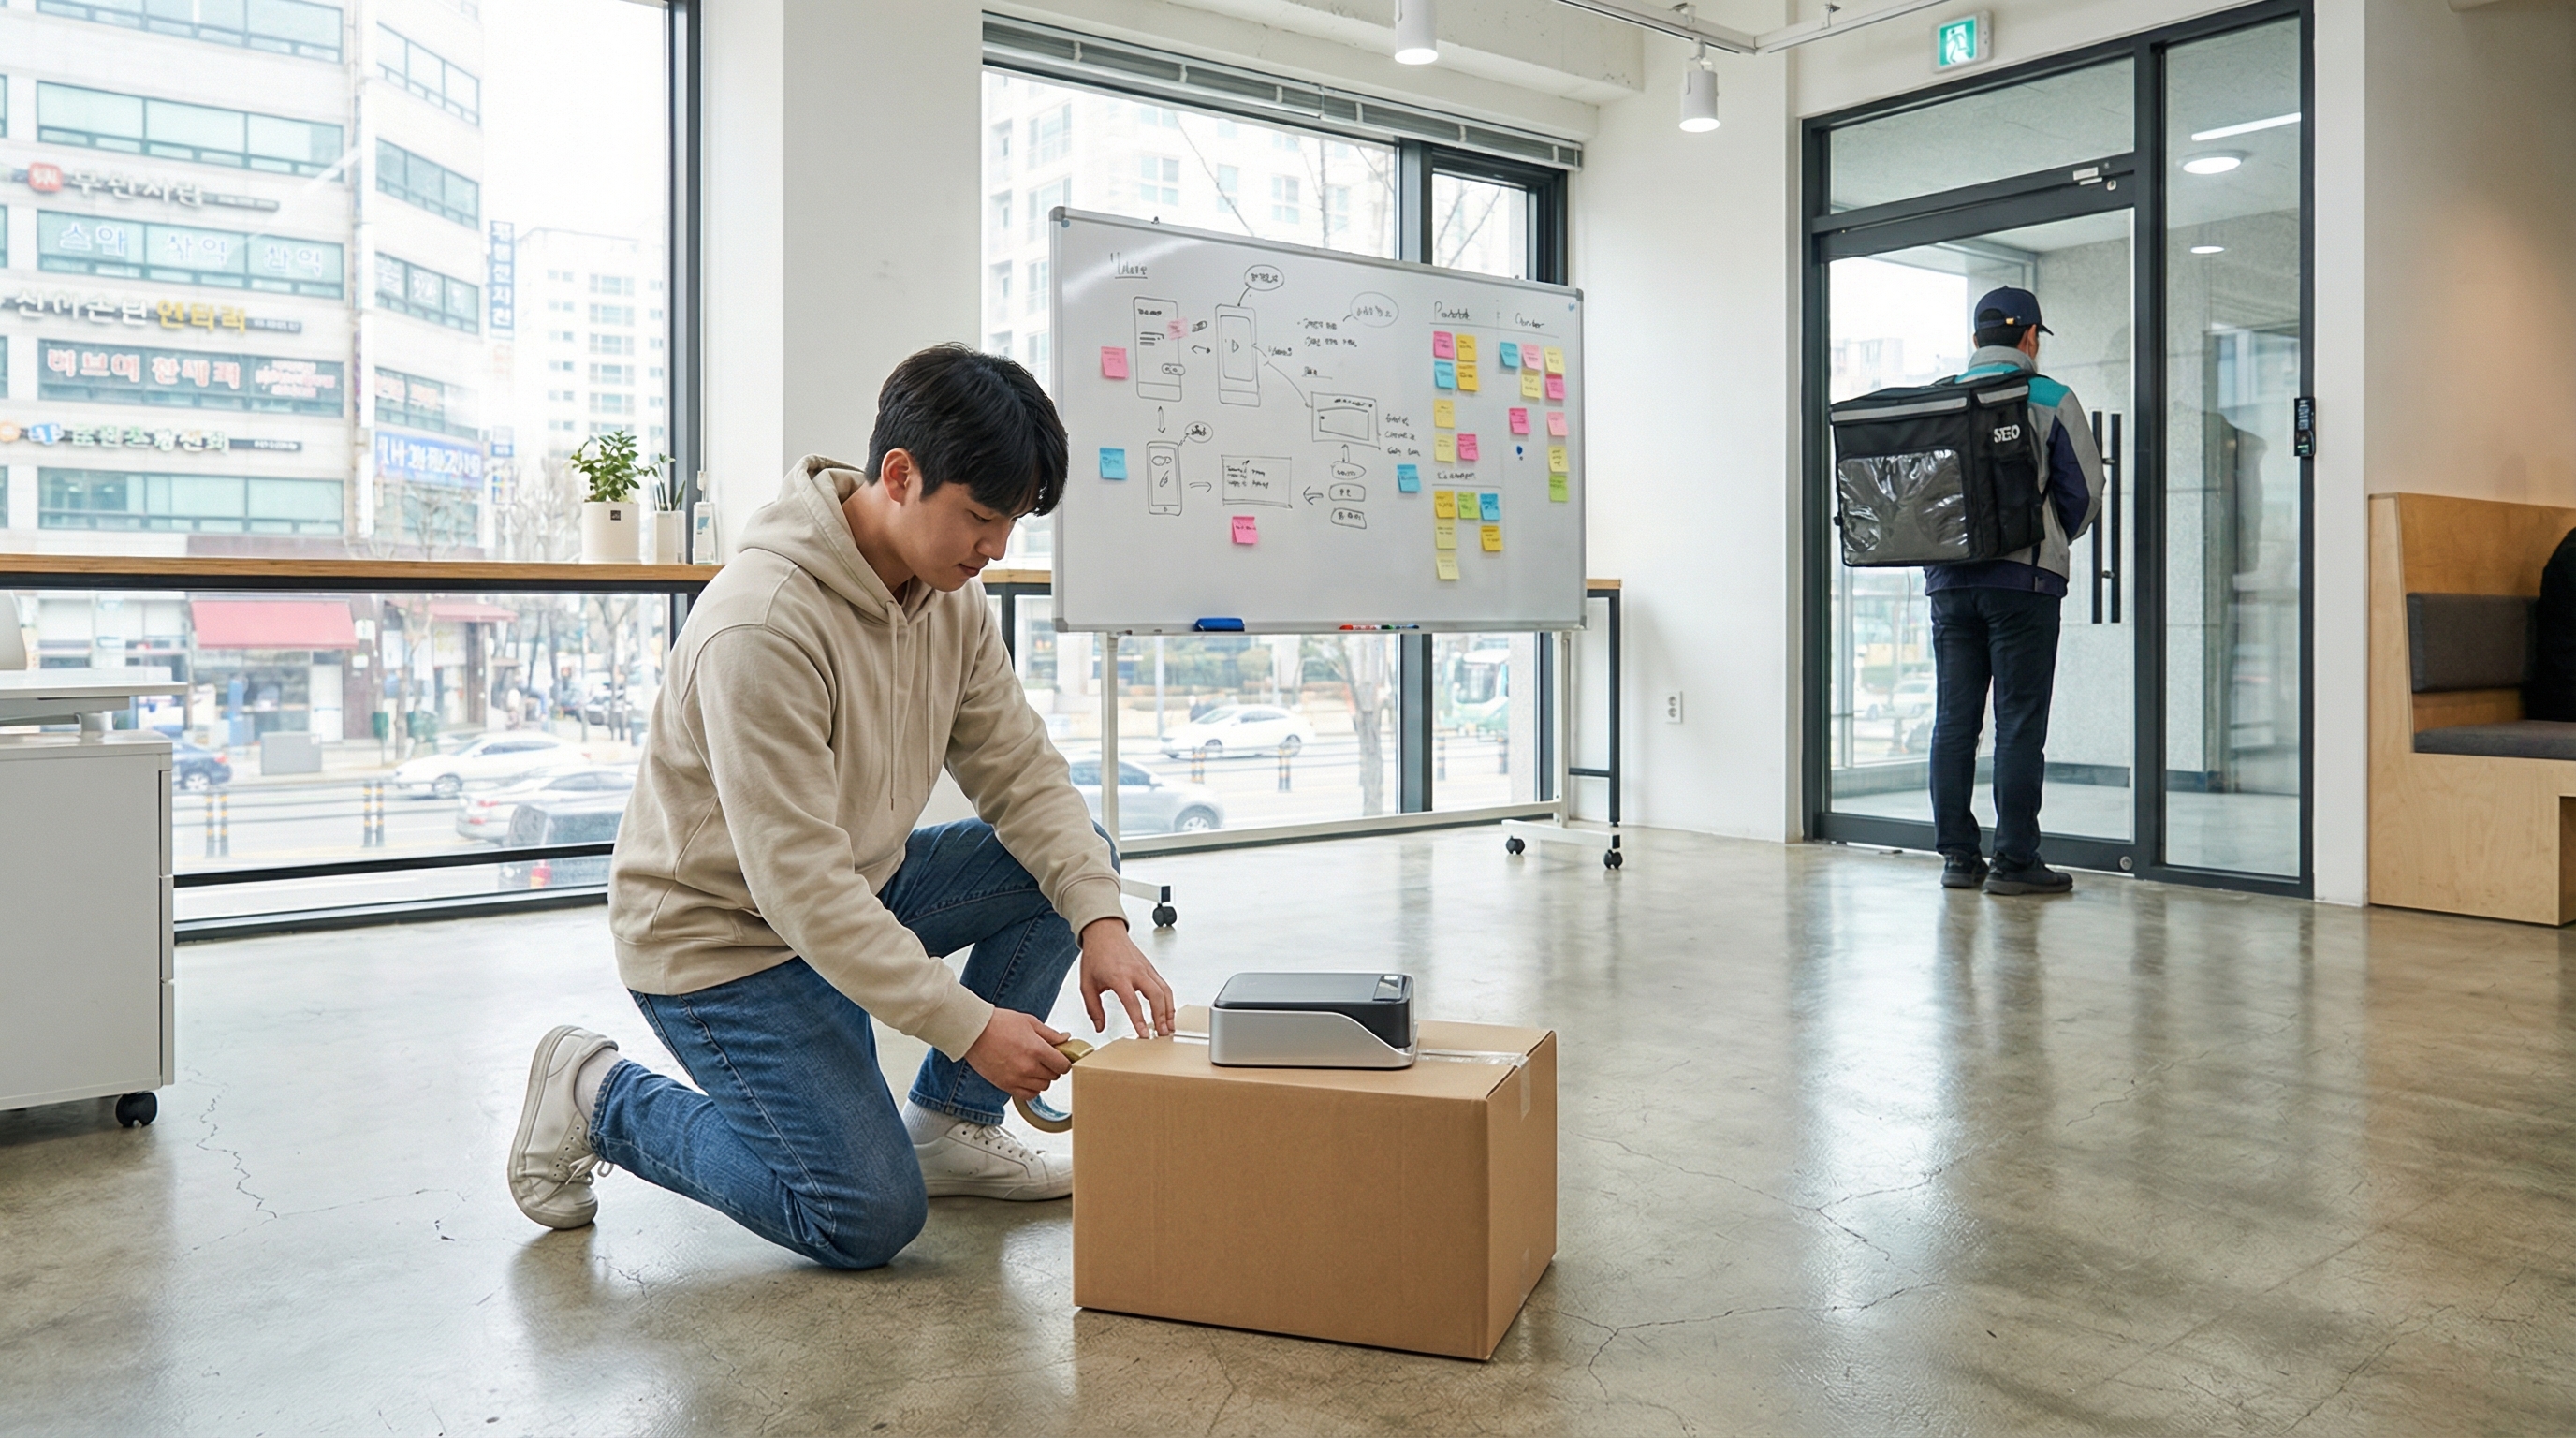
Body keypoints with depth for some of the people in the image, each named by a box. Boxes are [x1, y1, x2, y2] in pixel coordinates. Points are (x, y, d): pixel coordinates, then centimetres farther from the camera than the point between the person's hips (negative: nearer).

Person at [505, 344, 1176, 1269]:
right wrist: (969, 1025, -30)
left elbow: (1023, 773, -3)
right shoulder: (763, 624, -31)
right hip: (722, 937, -8)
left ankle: (947, 1124, 7)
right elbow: (799, 881, -32)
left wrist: (1101, 920, -19)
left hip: (859, 892, 8)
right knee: (869, 1220, -13)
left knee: (1077, 861, -3)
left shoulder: (951, 597, -4)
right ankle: (598, 1098, 6)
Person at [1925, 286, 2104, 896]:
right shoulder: (2050, 400, -1)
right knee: (2019, 722, -1)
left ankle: (1958, 856, 10)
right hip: (2023, 581, -4)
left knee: (1954, 720, 7)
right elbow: (2085, 490, 0)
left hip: (1948, 579, 4)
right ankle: (2015, 859, -1)